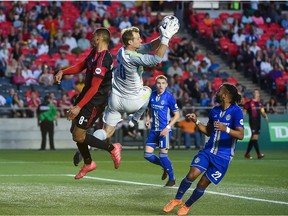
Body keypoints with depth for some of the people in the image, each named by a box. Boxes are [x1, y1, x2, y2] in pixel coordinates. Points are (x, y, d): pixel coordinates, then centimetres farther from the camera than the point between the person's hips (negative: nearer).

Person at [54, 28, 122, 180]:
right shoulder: (94, 53, 4)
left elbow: (94, 88, -26)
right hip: (87, 94, 10)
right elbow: (81, 66, 18)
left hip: (95, 101, -10)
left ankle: (112, 148, 7)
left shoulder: (102, 60, -25)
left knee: (78, 136, -6)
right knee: (74, 129, 15)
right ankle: (88, 163, 31)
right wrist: (62, 72, 1)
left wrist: (79, 107, -25)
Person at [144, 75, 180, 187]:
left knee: (163, 154, -7)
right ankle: (165, 167, 26)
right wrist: (147, 120, 3)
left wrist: (167, 128, -15)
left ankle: (172, 178, 12)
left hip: (164, 131, -6)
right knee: (147, 154, 1)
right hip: (154, 130, 6)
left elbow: (177, 115, -7)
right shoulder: (152, 95, 6)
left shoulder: (169, 97, -10)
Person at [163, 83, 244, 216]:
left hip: (223, 156, -5)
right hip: (208, 150, 5)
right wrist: (196, 122, 8)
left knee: (202, 184, -1)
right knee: (192, 175, -15)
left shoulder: (236, 111, -11)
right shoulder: (215, 110, 10)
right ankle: (177, 199, 6)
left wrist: (225, 129, -34)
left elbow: (240, 135, -19)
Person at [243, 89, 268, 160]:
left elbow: (262, 112, 15)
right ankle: (259, 154, -16)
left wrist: (265, 116, -4)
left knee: (253, 138, 9)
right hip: (252, 121, -6)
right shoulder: (249, 103, -4)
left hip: (258, 122, 6)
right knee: (255, 137, -15)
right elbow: (244, 112, -1)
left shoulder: (260, 103, 12)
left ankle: (247, 153, 18)